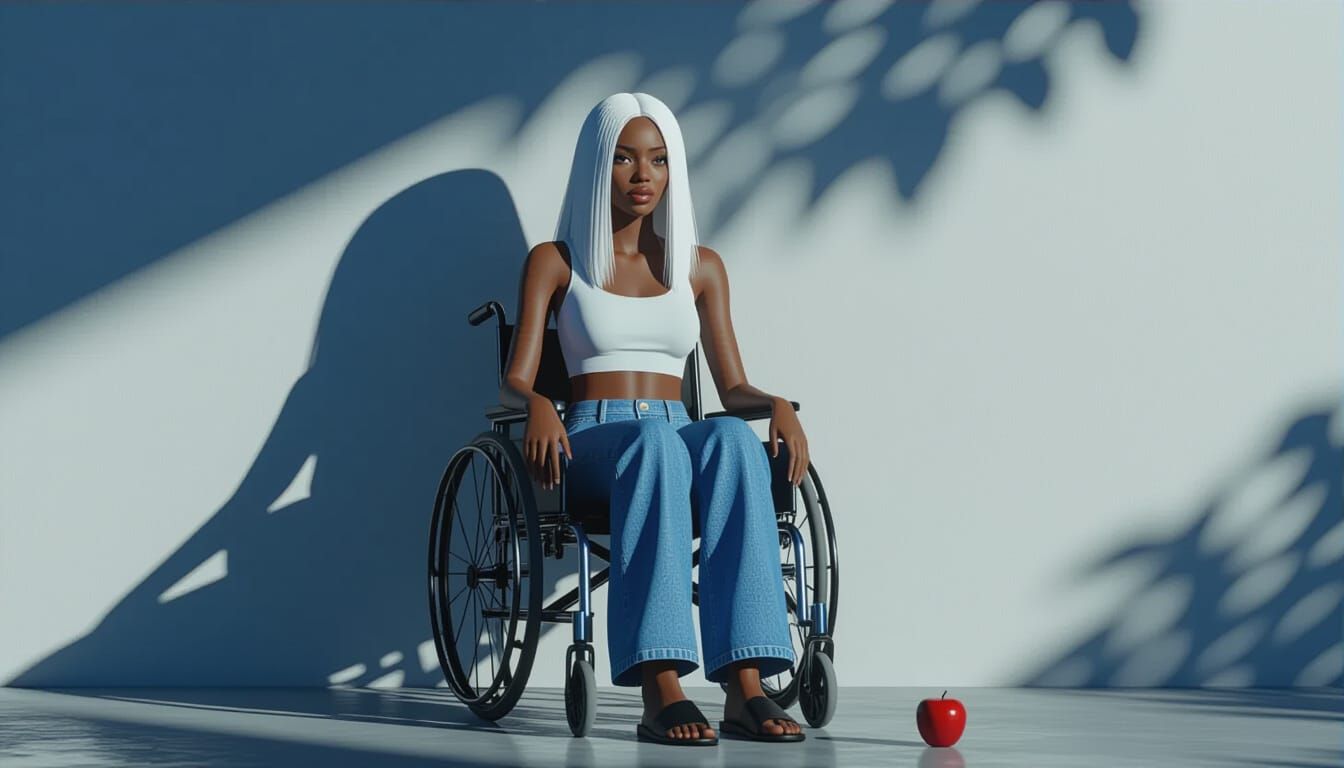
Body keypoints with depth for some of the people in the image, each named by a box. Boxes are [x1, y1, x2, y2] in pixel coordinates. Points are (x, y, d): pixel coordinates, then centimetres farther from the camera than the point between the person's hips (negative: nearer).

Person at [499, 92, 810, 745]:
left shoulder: (701, 267, 18)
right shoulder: (555, 262, 10)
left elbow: (732, 387, 17)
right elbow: (512, 382, 2)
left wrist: (779, 404, -7)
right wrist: (537, 406, -23)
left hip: (678, 438, 3)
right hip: (589, 443, -2)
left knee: (733, 438, -36)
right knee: (654, 441, -41)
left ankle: (745, 688, -46)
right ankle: (660, 692, -50)